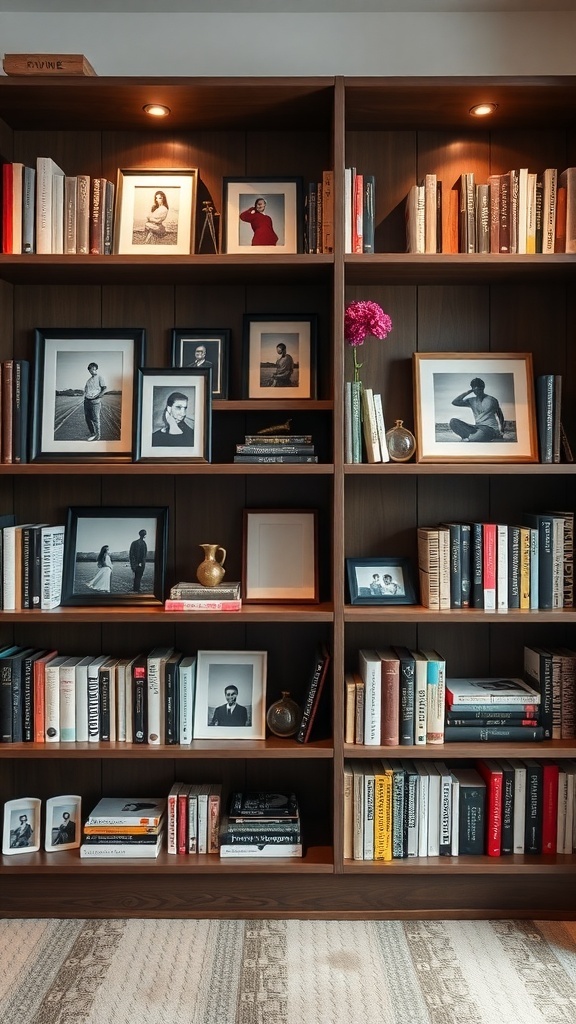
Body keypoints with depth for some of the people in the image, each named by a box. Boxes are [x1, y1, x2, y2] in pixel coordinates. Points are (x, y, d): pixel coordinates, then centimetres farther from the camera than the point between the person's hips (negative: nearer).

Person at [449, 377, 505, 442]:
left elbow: (500, 415, 16)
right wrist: (468, 392, 4)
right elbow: (454, 402, 2)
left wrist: (501, 430, 4)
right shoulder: (471, 401, 12)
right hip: (477, 427, 5)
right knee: (453, 422, -18)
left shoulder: (492, 400, 5)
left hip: (489, 428, -5)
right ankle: (472, 436, -28)